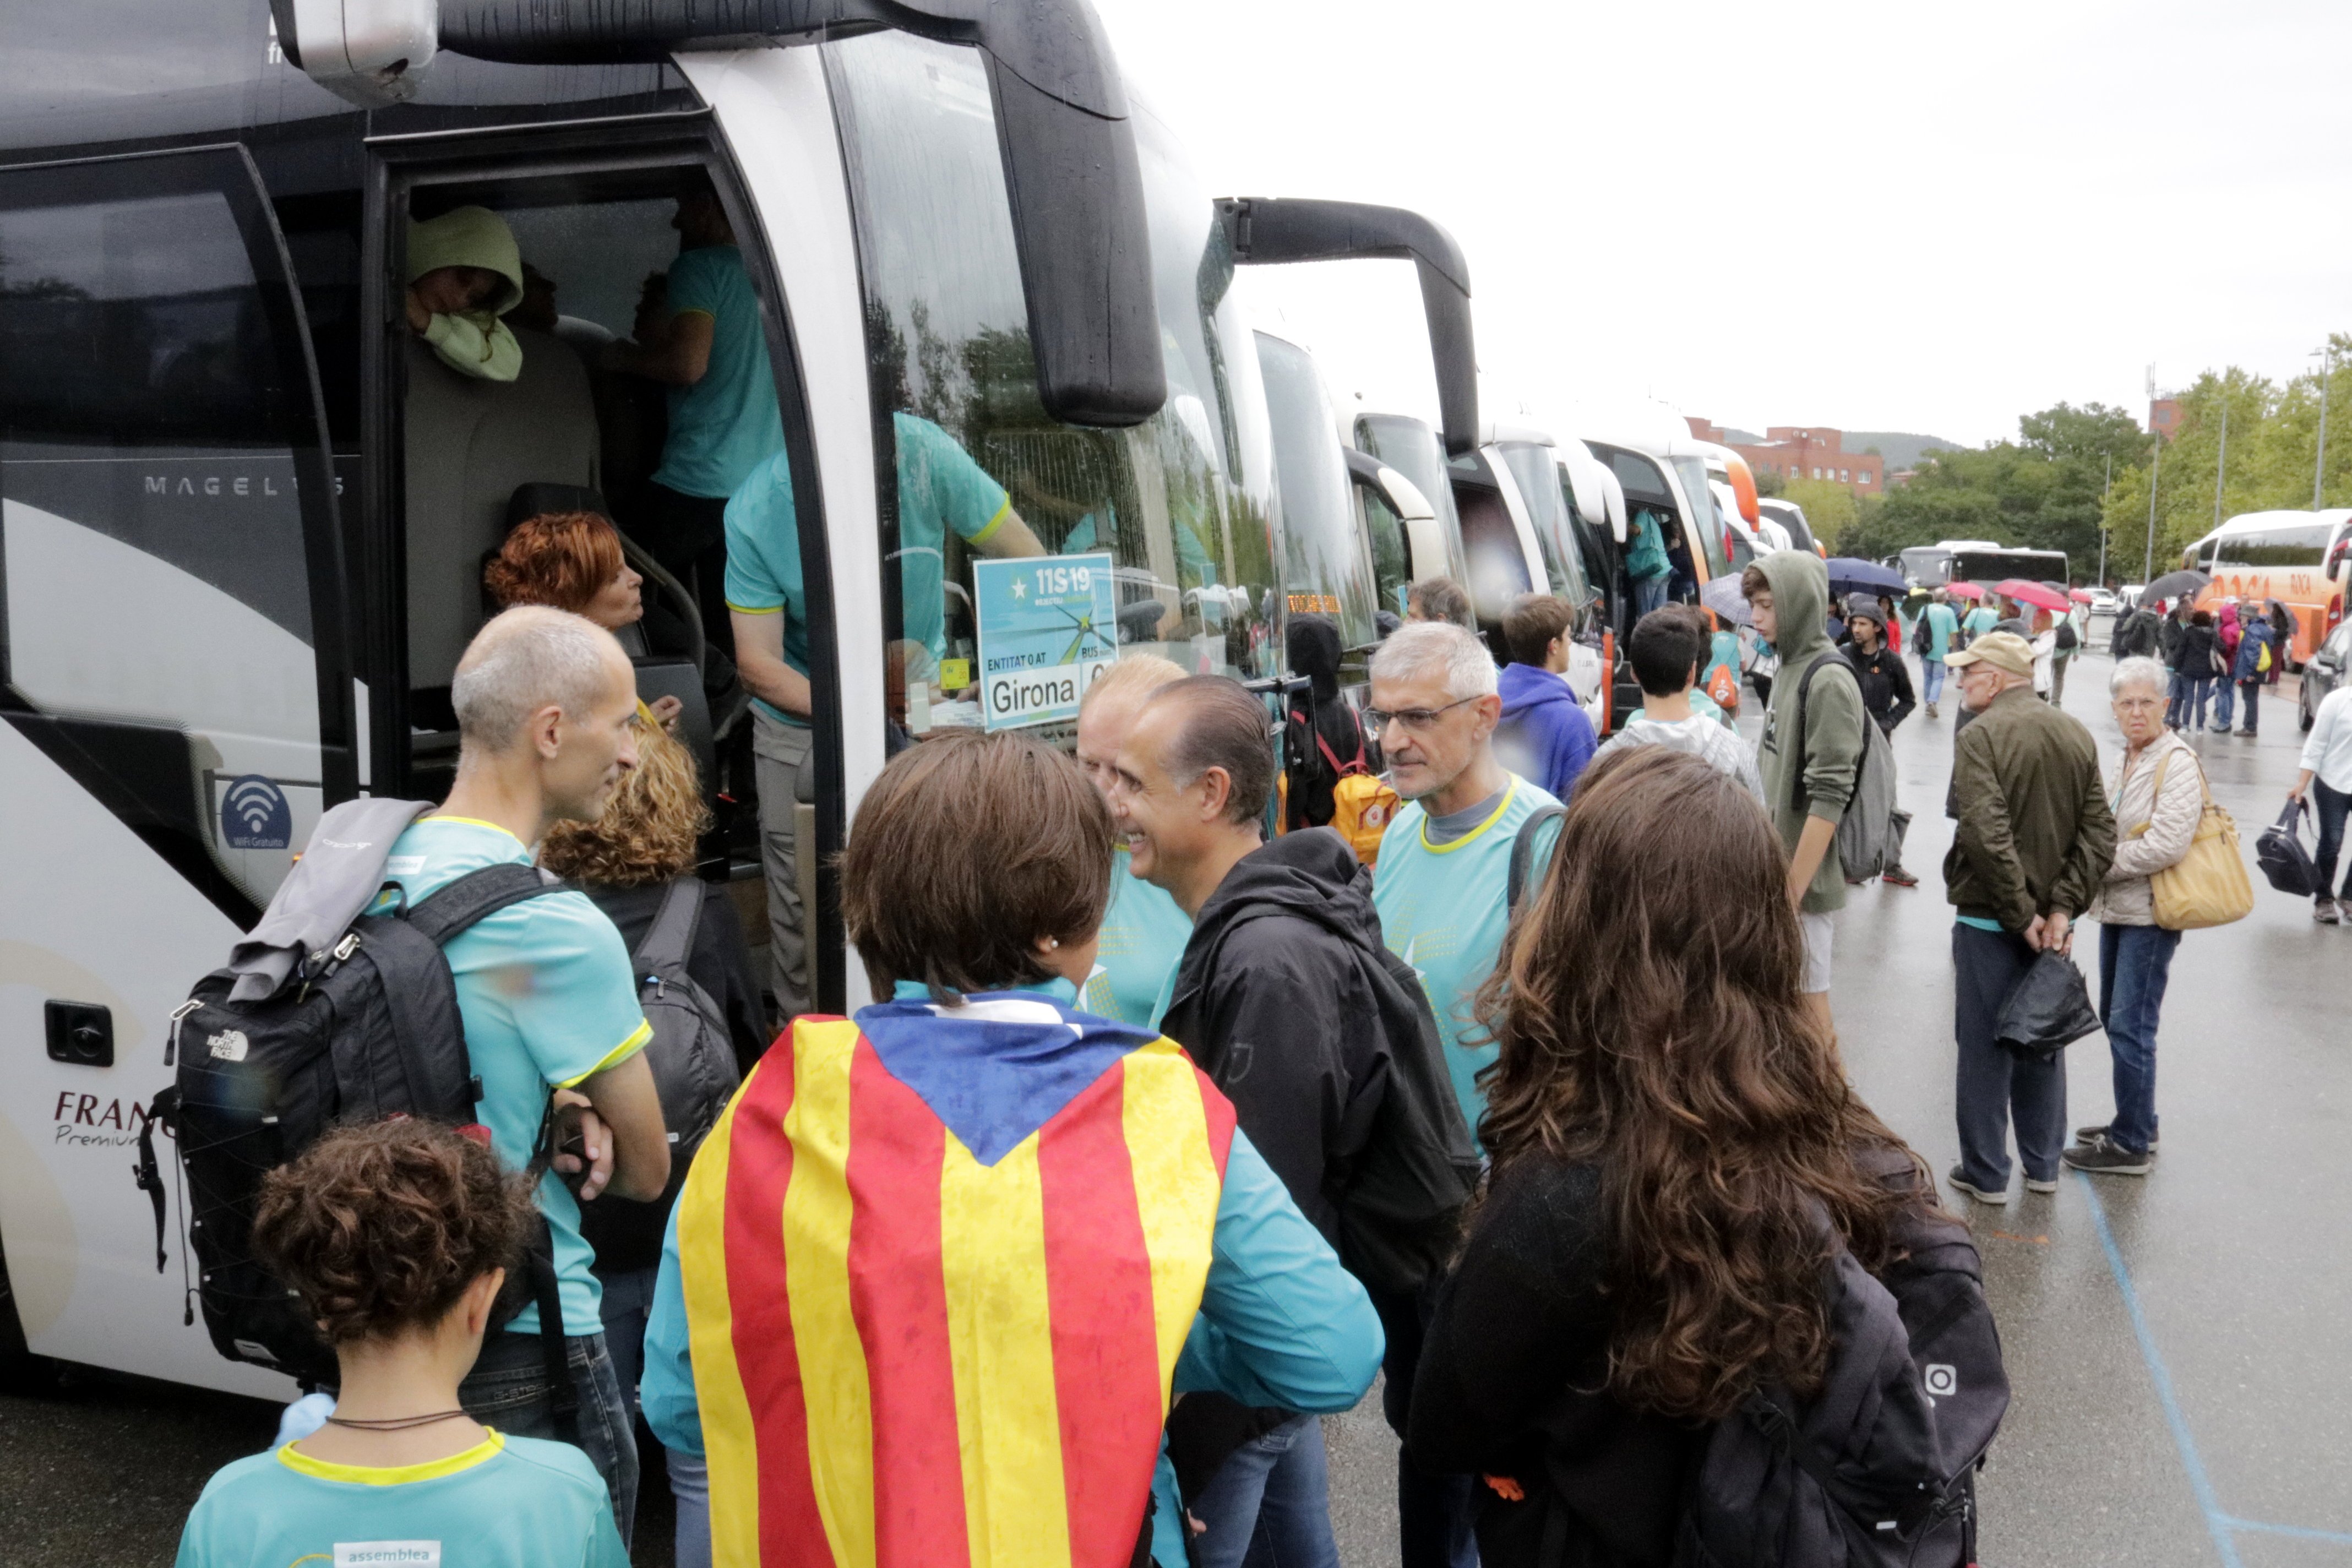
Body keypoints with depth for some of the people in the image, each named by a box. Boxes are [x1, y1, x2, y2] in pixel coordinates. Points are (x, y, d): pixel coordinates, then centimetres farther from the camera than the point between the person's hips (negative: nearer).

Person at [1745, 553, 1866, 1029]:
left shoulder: (1828, 681, -16)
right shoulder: (1789, 669, 10)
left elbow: (1829, 801, -20)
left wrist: (1791, 891, -20)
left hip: (1803, 880, -8)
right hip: (1776, 870, 8)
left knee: (1807, 998, 1)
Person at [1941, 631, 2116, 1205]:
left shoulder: (1982, 736, -16)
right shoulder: (2078, 736, 4)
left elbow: (1987, 835, -24)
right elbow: (2100, 834, -1)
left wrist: (2022, 914, -16)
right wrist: (2062, 908, -6)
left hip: (1988, 920, -6)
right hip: (2051, 920, 6)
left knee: (1985, 1048, 5)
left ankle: (1986, 1173, 13)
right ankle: (2043, 1165, 27)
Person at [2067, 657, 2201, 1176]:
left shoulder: (2177, 762, -15)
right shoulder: (2128, 758, 12)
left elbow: (2167, 845, -24)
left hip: (2149, 913, -9)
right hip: (2118, 909, 9)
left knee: (2130, 1026, -6)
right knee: (2115, 1018, 16)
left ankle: (2131, 1145, 3)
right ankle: (2136, 1123, 30)